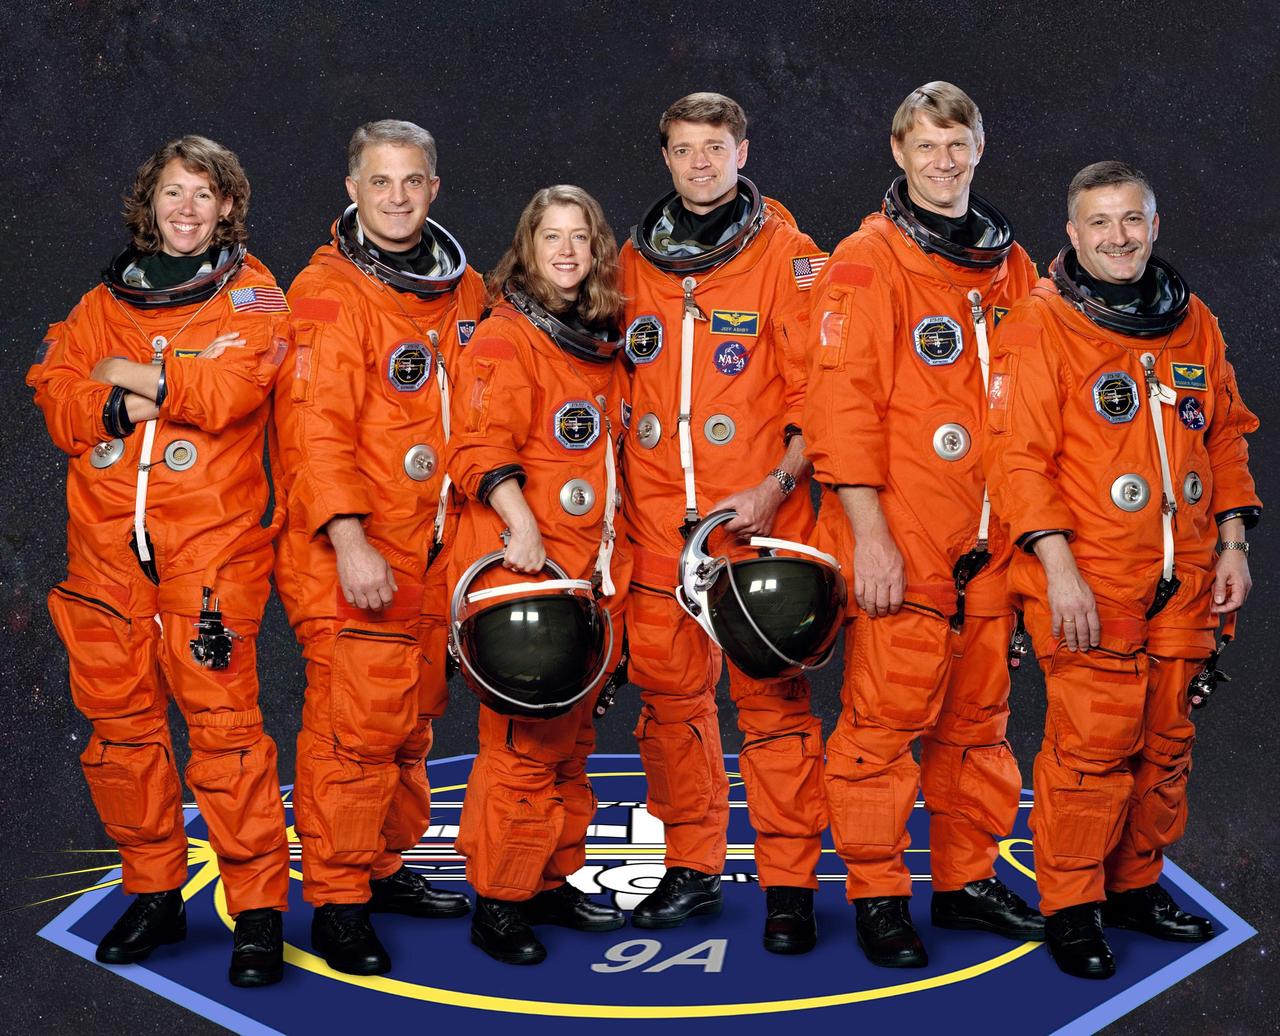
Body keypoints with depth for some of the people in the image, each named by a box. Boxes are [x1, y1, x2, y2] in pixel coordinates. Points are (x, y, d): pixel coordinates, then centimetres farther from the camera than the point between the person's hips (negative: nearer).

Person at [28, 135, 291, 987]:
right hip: (107, 539, 4)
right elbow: (56, 394, 6)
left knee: (221, 719, -11)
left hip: (211, 540, -4)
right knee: (119, 718, 5)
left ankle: (259, 908, -3)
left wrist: (128, 373, -3)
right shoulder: (105, 302, 18)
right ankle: (154, 894, 18)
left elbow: (230, 390, -11)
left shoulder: (252, 296, 6)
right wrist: (120, 405, -12)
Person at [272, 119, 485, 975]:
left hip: (437, 551, 7)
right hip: (353, 557, -7)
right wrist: (349, 541, -23)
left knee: (413, 719, 14)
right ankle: (337, 902, 3)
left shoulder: (464, 290, 13)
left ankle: (384, 867, 29)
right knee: (355, 726, -7)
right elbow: (318, 429, -16)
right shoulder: (328, 293, -9)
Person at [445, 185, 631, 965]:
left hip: (595, 569, 8)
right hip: (525, 569, -8)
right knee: (525, 738, -7)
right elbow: (481, 447, -16)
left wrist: (615, 548, 20)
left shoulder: (602, 340, 16)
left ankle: (552, 880, 25)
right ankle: (499, 899, 4)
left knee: (571, 732, 14)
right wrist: (520, 524, -29)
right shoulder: (504, 338, -7)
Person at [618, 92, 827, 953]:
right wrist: (619, 487, 10)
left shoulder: (786, 254, 0)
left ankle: (790, 883, 5)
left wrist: (777, 486, -14)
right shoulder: (635, 260, 13)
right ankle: (693, 867, 20)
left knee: (770, 690, -4)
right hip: (656, 517, 4)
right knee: (669, 688, 7)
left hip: (757, 515, -4)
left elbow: (816, 384, -3)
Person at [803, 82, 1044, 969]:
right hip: (900, 546, -6)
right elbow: (842, 405, -10)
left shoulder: (1010, 264, 14)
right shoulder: (869, 262, -4)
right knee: (885, 716, -3)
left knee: (978, 717, 12)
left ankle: (968, 879, 25)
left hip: (989, 544, 6)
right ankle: (878, 896, 9)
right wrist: (868, 534, -15)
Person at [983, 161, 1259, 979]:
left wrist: (1232, 544, 11)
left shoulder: (1194, 323, 12)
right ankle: (1071, 905, 7)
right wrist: (1059, 569, -17)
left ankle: (1137, 883, 27)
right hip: (1089, 586, -6)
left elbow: (1227, 436, 19)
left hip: (1184, 583, 6)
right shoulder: (1041, 327, -5)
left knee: (1166, 741, 11)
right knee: (1093, 745, -6)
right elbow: (1020, 457, -10)